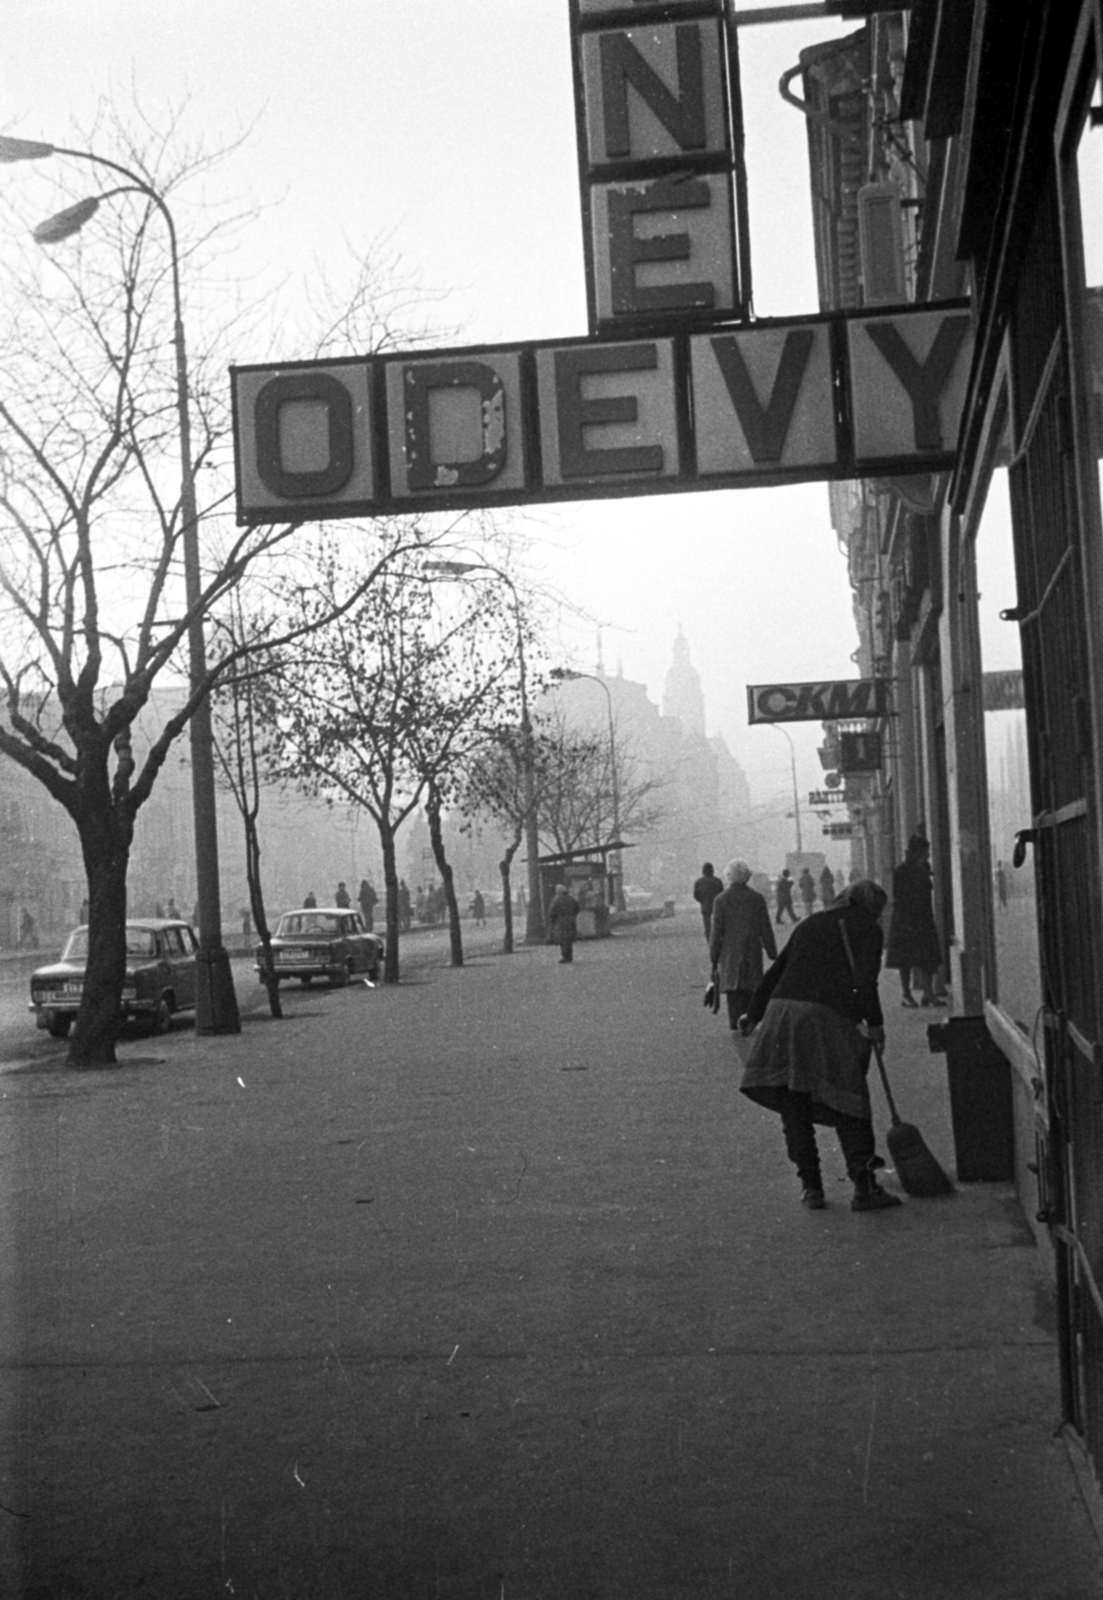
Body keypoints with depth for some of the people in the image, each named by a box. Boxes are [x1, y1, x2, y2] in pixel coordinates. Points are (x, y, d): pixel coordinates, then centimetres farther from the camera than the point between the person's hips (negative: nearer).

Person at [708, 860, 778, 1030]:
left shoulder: (721, 900, -4)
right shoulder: (757, 898, -1)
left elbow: (716, 932, -4)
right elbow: (766, 930, 0)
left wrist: (714, 959, 1)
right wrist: (773, 954, 7)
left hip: (729, 954, -1)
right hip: (752, 952, 1)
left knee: (733, 992, 1)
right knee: (749, 991, 11)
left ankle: (735, 1024, -7)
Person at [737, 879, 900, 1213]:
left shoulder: (811, 923, 25)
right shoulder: (867, 929, 8)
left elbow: (776, 970, 28)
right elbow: (864, 982, -7)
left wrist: (754, 1013, 37)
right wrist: (874, 1024, 3)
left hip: (783, 1009, 5)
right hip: (827, 1018, -5)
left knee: (793, 1107, 10)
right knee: (849, 1105, 4)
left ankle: (810, 1186, 12)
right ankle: (864, 1187, 3)